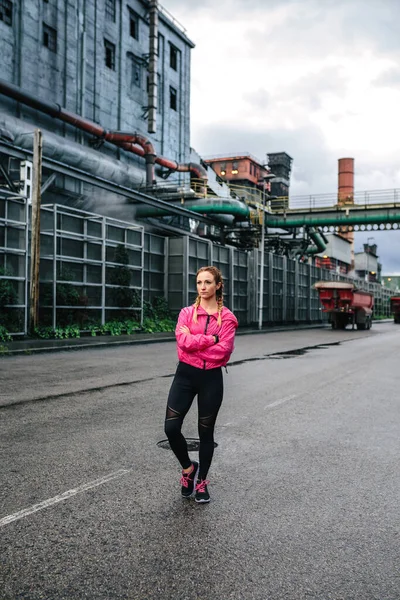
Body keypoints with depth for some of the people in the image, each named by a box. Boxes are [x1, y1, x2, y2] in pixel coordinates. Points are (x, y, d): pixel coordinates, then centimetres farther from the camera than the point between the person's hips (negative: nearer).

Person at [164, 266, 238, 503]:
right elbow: (183, 341, -14)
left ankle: (202, 481, 29)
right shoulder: (187, 312, 3)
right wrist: (212, 339, -16)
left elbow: (223, 350, -15)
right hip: (185, 375, 2)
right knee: (171, 427, -6)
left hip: (211, 378, -1)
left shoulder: (227, 317, -2)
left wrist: (193, 341, -12)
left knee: (206, 432, 10)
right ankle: (189, 468, 23)